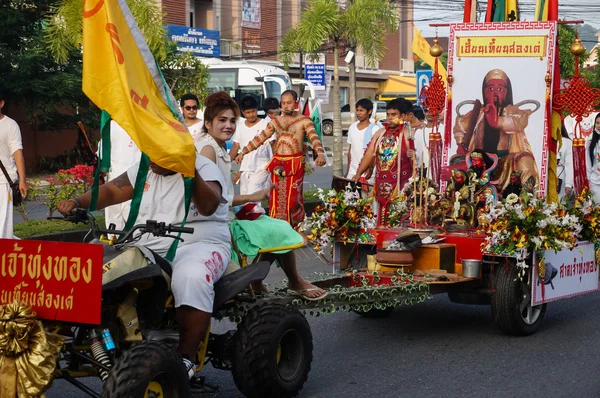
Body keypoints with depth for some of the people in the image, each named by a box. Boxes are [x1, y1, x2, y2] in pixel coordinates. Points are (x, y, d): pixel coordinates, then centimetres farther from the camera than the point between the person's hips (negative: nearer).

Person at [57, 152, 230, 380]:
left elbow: (208, 206, -25)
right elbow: (111, 191, 13)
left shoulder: (204, 169, -6)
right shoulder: (144, 170, 13)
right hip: (147, 248, 6)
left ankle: (186, 356, -27)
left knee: (192, 277, -40)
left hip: (197, 245, -6)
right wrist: (77, 203, -4)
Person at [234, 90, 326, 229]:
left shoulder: (304, 120, -1)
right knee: (276, 199, 4)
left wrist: (320, 154, -35)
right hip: (277, 164, 4)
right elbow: (260, 139, 17)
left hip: (295, 164, -4)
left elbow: (314, 138, -16)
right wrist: (243, 152, 13)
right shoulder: (275, 121, 13)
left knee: (293, 199, -6)